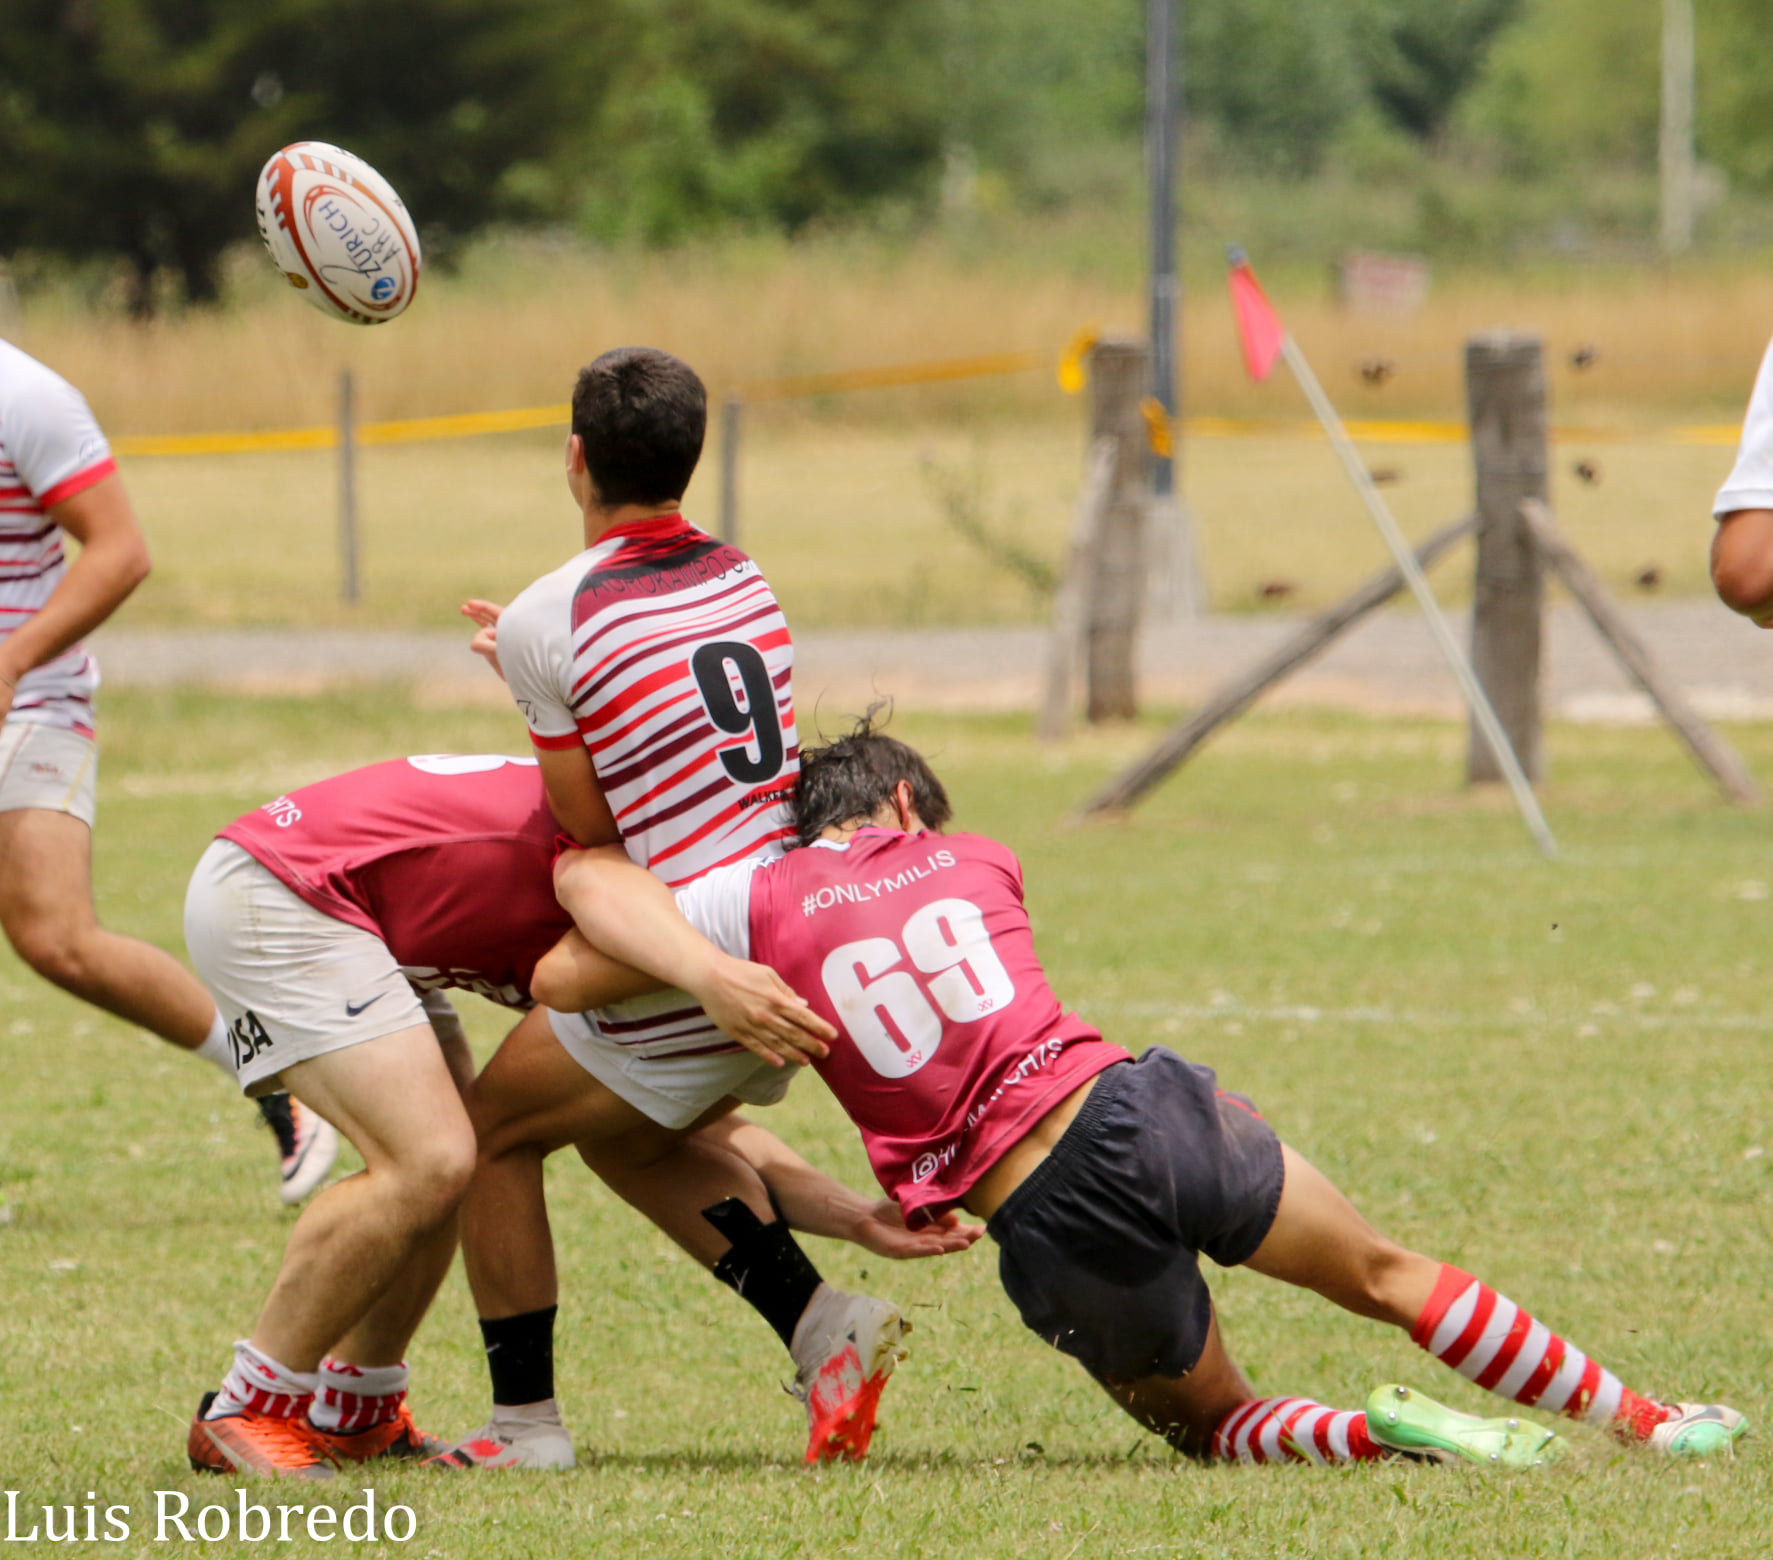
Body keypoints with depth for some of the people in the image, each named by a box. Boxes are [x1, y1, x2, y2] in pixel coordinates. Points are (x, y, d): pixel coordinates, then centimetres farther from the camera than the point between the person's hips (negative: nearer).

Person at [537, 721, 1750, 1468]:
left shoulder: (763, 900, 3)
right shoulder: (976, 861, 14)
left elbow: (563, 977, -2)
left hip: (1056, 1233, -2)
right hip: (1139, 1106, 2)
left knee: (1211, 1419, 22)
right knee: (1387, 1275, 22)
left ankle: (1383, 1437, -7)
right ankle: (1640, 1419, 29)